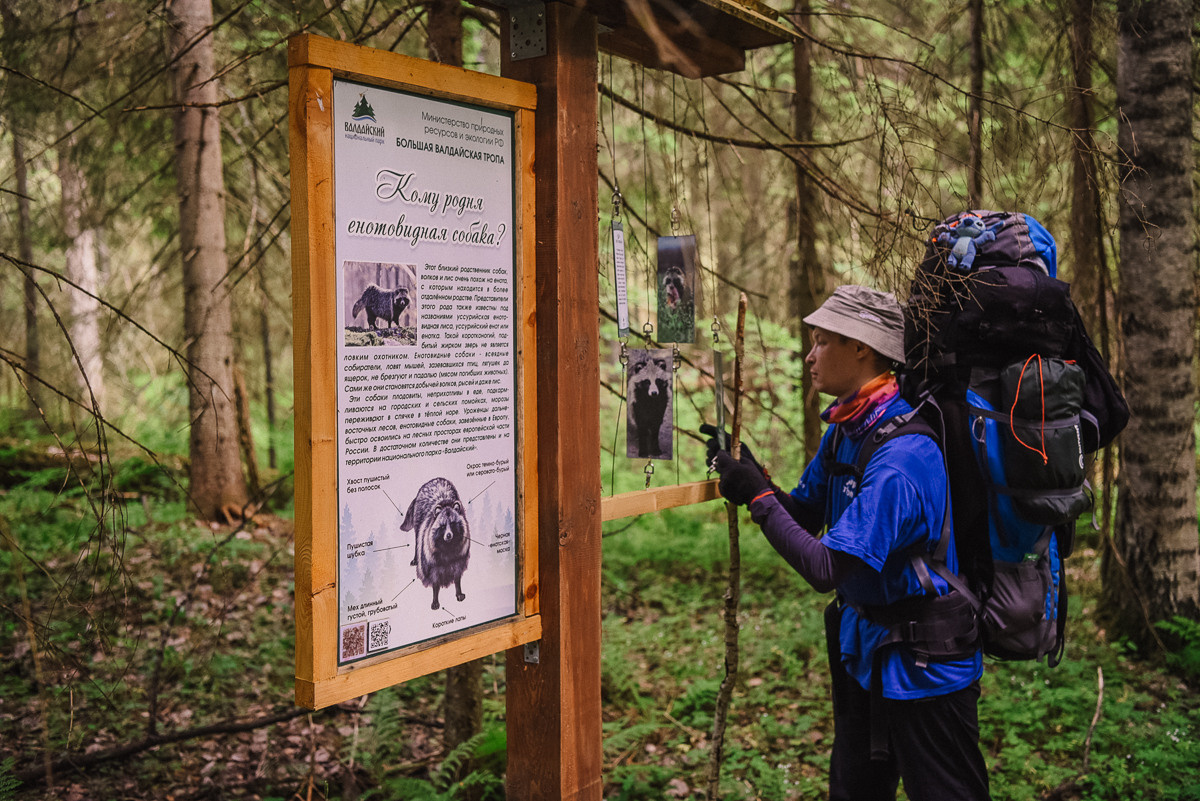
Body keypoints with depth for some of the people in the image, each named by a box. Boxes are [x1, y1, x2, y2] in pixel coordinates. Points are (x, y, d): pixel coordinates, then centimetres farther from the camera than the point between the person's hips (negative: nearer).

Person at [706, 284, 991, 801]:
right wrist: (748, 476, -6)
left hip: (923, 663, -9)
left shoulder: (903, 456, -29)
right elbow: (805, 515, 11)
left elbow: (826, 570, -31)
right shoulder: (843, 429, 1)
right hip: (865, 651, 9)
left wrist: (757, 497, -23)